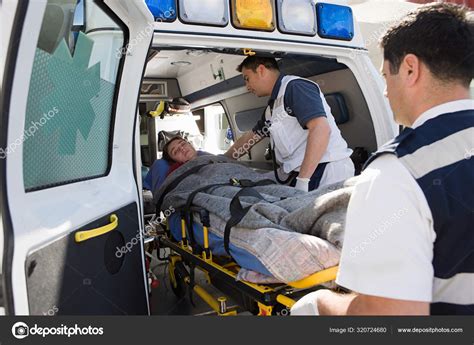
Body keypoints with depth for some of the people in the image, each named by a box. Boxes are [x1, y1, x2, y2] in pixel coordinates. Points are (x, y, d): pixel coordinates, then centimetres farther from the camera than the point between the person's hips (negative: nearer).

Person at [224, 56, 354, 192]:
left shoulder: (295, 87, -9)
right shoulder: (272, 108, 20)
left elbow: (321, 129, -21)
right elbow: (249, 138, 31)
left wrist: (303, 180, -23)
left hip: (328, 171, -8)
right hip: (305, 174, 8)